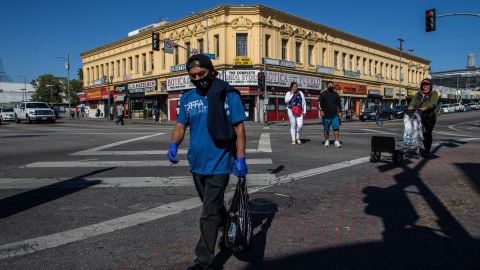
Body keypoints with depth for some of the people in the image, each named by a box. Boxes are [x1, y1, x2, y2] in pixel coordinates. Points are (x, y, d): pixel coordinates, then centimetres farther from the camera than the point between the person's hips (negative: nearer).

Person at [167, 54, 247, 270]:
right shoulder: (187, 98, 7)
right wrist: (174, 144, -13)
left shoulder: (227, 94, -9)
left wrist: (240, 157, -14)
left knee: (209, 214, -5)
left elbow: (239, 126, -9)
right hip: (196, 163, 6)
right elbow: (180, 125, 8)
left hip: (218, 163, -6)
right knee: (213, 206, 24)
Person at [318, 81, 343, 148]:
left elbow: (339, 103, 16)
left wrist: (340, 112, 7)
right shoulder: (323, 94, 4)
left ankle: (337, 142, -10)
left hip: (335, 115, 2)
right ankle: (327, 141, 19)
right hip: (326, 115, -1)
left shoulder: (336, 94, 12)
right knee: (326, 129, 6)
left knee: (336, 128, -9)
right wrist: (321, 110, -13)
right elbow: (319, 103, -1)